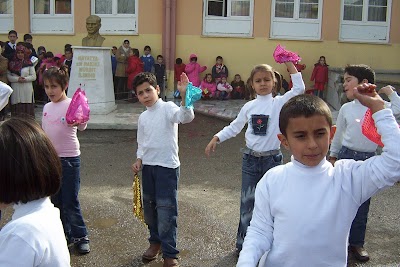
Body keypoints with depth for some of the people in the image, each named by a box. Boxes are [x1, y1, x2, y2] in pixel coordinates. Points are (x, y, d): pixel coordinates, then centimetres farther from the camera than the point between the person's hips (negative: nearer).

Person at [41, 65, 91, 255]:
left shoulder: (71, 105, -11)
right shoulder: (47, 107, 8)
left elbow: (81, 127, -26)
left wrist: (81, 121, -48)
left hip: (69, 159, -6)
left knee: (70, 202, -1)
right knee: (56, 200, 14)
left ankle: (80, 237, 14)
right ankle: (64, 234, 28)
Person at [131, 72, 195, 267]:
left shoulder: (167, 108, -10)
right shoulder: (142, 117, 10)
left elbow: (186, 117, -30)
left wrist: (184, 94, -44)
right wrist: (139, 160, 3)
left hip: (167, 166, -7)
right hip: (147, 166, 7)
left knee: (166, 210, -3)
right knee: (149, 207, 17)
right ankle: (155, 241, 39)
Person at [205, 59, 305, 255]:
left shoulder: (279, 103, -5)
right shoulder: (249, 106, 4)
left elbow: (299, 88, -19)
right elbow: (234, 127, 14)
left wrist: (289, 63, -18)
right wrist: (216, 138, 3)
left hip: (272, 159, -2)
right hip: (250, 159, 2)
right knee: (247, 202, 9)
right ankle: (244, 243, 23)